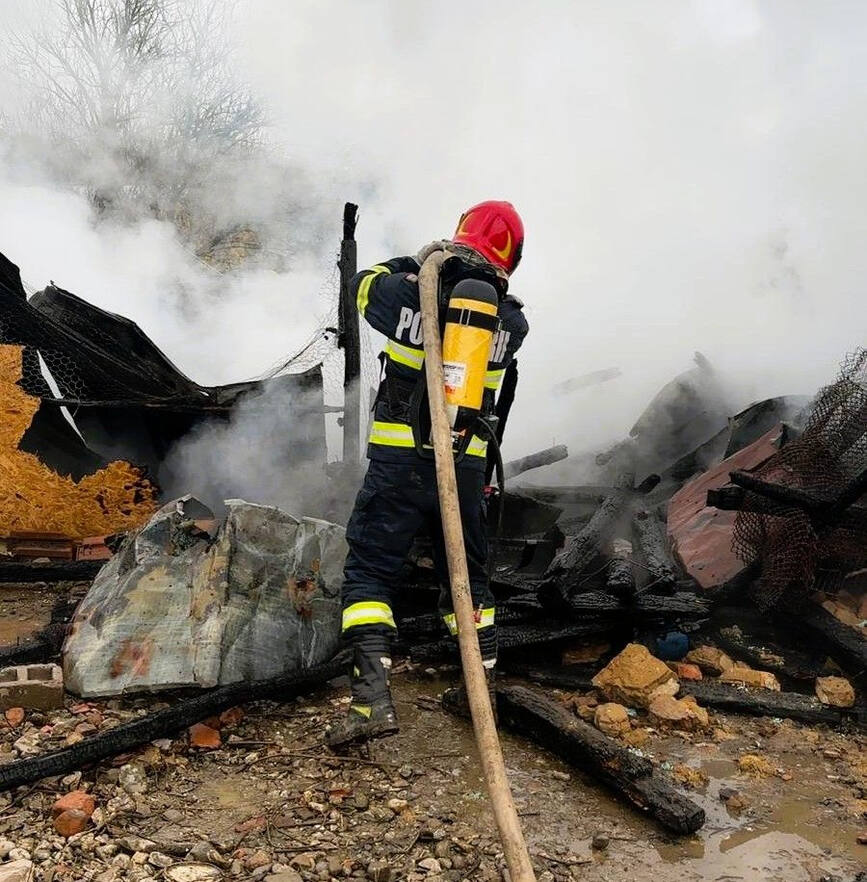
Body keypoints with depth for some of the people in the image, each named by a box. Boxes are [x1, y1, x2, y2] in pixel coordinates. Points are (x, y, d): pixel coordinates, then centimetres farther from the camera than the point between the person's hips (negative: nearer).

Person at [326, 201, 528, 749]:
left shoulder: (409, 291, -2)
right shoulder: (512, 322, 2)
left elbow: (365, 284, 19)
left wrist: (419, 262, 29)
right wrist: (482, 282, 30)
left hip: (400, 457, -3)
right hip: (468, 463, 3)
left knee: (370, 570, 3)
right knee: (468, 576, 18)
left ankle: (373, 699, -8)